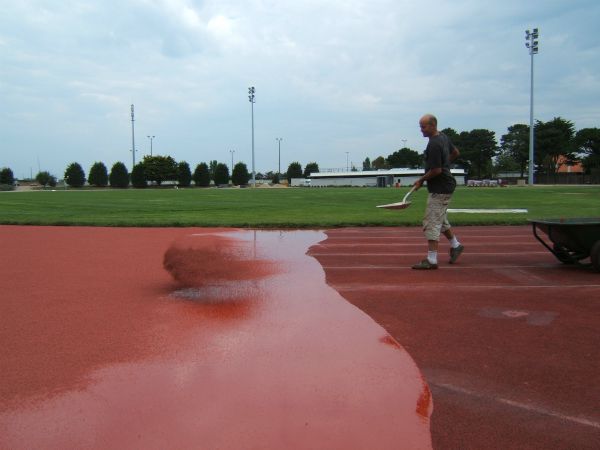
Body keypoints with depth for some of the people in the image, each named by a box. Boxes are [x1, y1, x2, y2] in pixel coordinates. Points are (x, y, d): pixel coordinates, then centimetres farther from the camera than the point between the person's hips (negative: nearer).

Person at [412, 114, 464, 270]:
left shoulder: (434, 145, -22)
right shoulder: (443, 137, 8)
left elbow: (436, 170, -23)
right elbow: (455, 153, 23)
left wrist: (421, 180, -10)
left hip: (439, 189, -10)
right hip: (446, 185, 10)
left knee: (431, 223, -8)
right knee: (440, 219, 23)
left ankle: (431, 260, -6)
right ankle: (455, 245, 35)